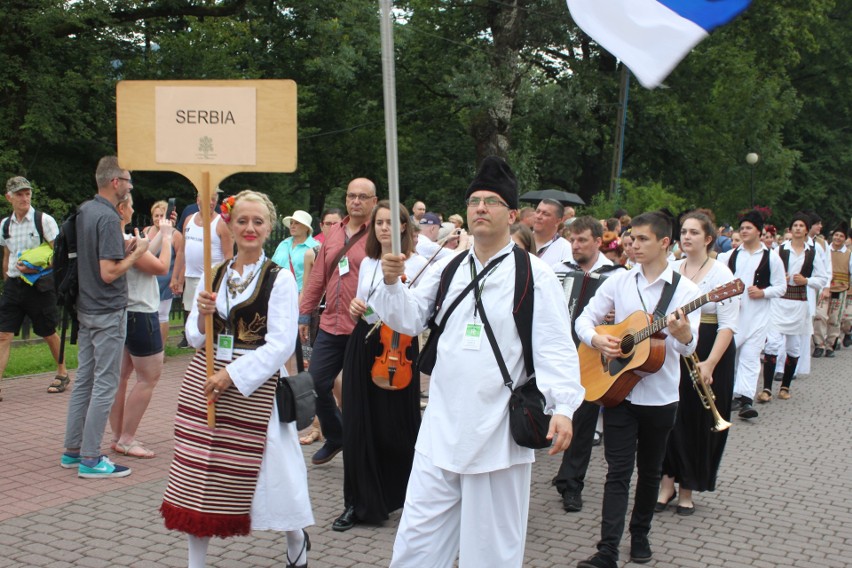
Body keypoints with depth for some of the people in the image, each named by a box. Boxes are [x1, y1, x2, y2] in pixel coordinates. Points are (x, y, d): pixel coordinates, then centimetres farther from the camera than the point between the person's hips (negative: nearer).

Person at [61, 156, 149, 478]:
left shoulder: (84, 211, 9)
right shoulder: (108, 218, -19)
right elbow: (109, 273, -23)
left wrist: (125, 247, 8)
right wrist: (137, 252, -10)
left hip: (86, 308, 9)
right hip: (108, 312, -9)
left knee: (84, 380, 15)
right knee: (105, 385, -3)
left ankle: (72, 450, 22)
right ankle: (90, 459, 1)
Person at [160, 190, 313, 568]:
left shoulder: (280, 279, -5)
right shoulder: (214, 275, 9)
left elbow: (281, 345, -13)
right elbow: (195, 338, 11)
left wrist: (231, 375, -18)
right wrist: (203, 316, -11)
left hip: (253, 387, -5)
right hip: (203, 382, 5)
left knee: (261, 472, 2)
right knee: (197, 473, 6)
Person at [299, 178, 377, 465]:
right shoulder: (334, 233, 13)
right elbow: (318, 278, 17)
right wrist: (305, 314, 16)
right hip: (330, 326, 6)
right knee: (316, 383, 9)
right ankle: (334, 437, 30)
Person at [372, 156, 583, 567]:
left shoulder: (534, 275, -6)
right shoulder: (447, 269, 10)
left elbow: (555, 347, -10)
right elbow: (410, 320, 8)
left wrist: (563, 407, -21)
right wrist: (392, 283, -10)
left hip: (498, 429, -4)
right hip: (442, 426, 4)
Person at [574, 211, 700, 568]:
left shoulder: (684, 289, -4)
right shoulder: (619, 281, 2)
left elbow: (689, 347, -12)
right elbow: (585, 319, 4)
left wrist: (682, 334, -34)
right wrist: (596, 340, -17)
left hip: (660, 395, 0)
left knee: (649, 470, 14)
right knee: (618, 471, -3)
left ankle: (640, 534, 32)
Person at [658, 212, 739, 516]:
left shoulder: (721, 273, -7)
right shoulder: (671, 270, 7)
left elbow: (728, 324, -13)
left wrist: (710, 363, -21)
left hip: (709, 353, -4)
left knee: (699, 420, 4)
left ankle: (687, 489, 18)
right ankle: (668, 481, 16)